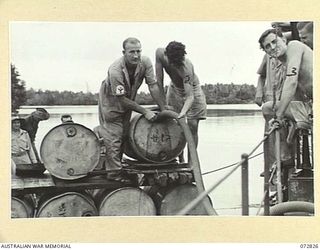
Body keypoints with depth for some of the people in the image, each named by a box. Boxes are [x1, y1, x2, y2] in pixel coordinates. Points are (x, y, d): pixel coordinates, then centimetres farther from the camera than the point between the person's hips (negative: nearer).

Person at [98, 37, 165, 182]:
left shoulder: (145, 62, -23)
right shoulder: (115, 70, -37)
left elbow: (153, 86, -18)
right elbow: (122, 100, -31)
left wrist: (164, 110, -22)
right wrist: (145, 112, -29)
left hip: (128, 100, 6)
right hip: (111, 100, -5)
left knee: (124, 134, 13)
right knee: (113, 136, -6)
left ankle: (117, 164, 30)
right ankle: (114, 174, 2)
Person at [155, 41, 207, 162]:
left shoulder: (186, 68, -41)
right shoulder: (160, 54, -29)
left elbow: (190, 97, -45)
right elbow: (159, 78, -18)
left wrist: (183, 112, -60)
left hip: (192, 90, -4)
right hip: (175, 88, 4)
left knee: (192, 126, -10)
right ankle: (180, 159, 9)